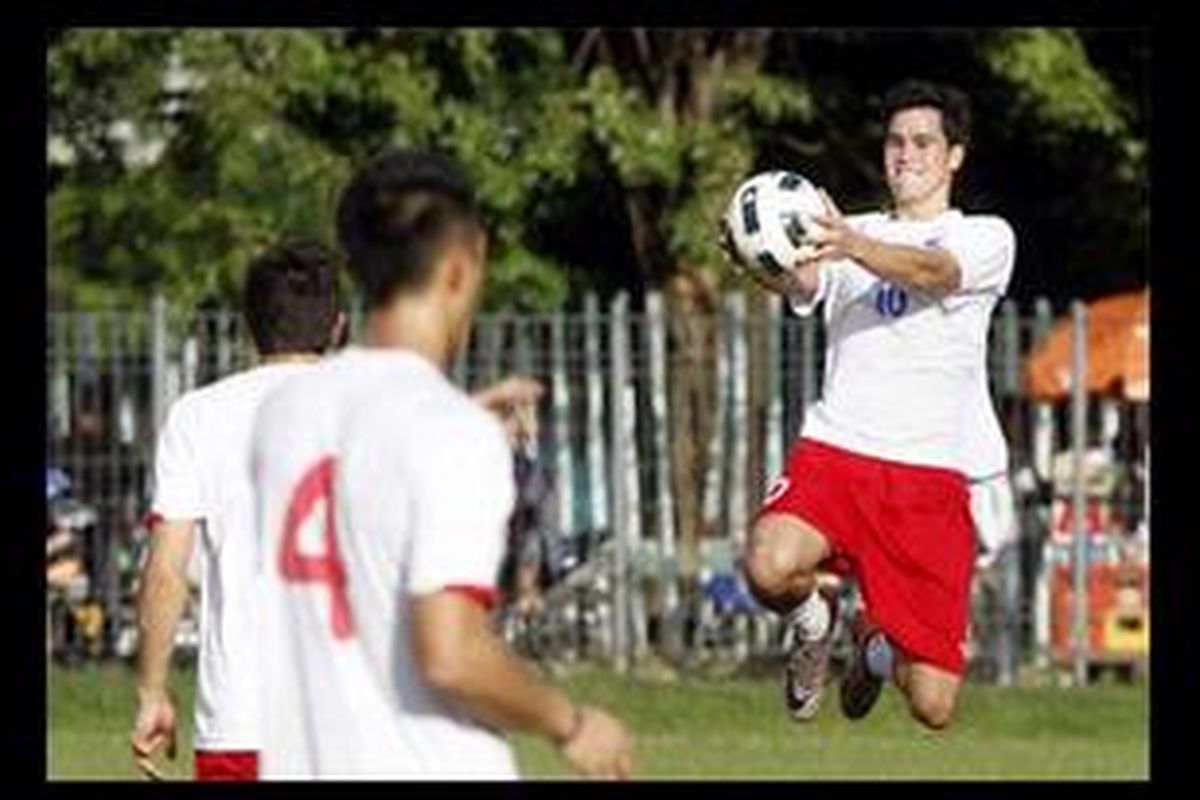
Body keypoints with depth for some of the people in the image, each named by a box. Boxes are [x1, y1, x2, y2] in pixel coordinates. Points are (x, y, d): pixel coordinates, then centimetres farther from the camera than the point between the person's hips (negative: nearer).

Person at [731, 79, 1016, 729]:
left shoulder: (986, 237, 6)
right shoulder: (851, 232, 15)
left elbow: (935, 271, -17)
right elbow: (803, 284, -6)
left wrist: (852, 246, -38)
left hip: (930, 477, -1)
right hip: (834, 454, 1)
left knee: (932, 708, -6)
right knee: (770, 567, -34)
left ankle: (878, 643, 33)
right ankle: (812, 621, 5)